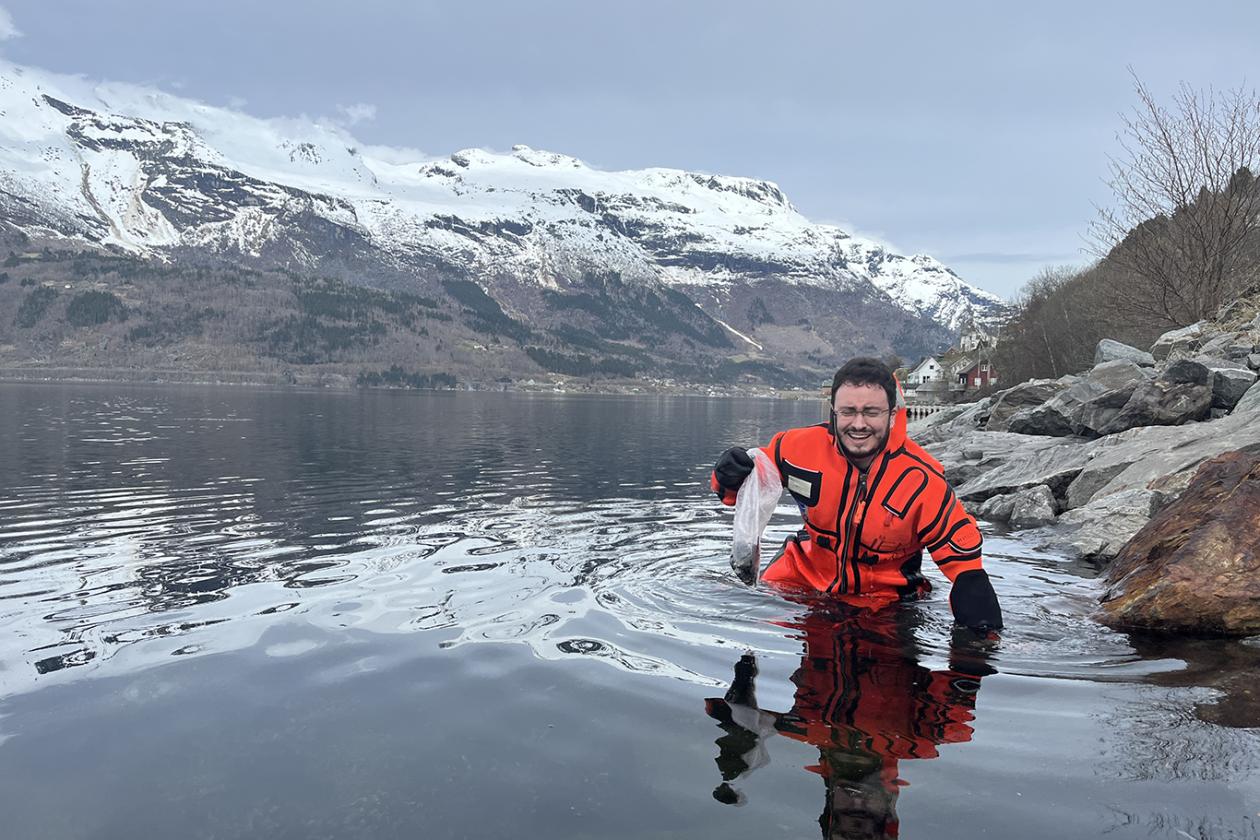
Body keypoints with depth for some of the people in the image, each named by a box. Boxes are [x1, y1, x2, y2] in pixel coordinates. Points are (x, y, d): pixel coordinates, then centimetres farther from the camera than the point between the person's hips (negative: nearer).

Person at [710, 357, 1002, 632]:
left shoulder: (922, 479, -23)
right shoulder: (803, 446, -20)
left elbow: (958, 542, -10)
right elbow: (757, 471, -3)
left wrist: (972, 587, -28)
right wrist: (731, 478, -26)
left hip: (882, 593, 0)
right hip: (806, 571, 1)